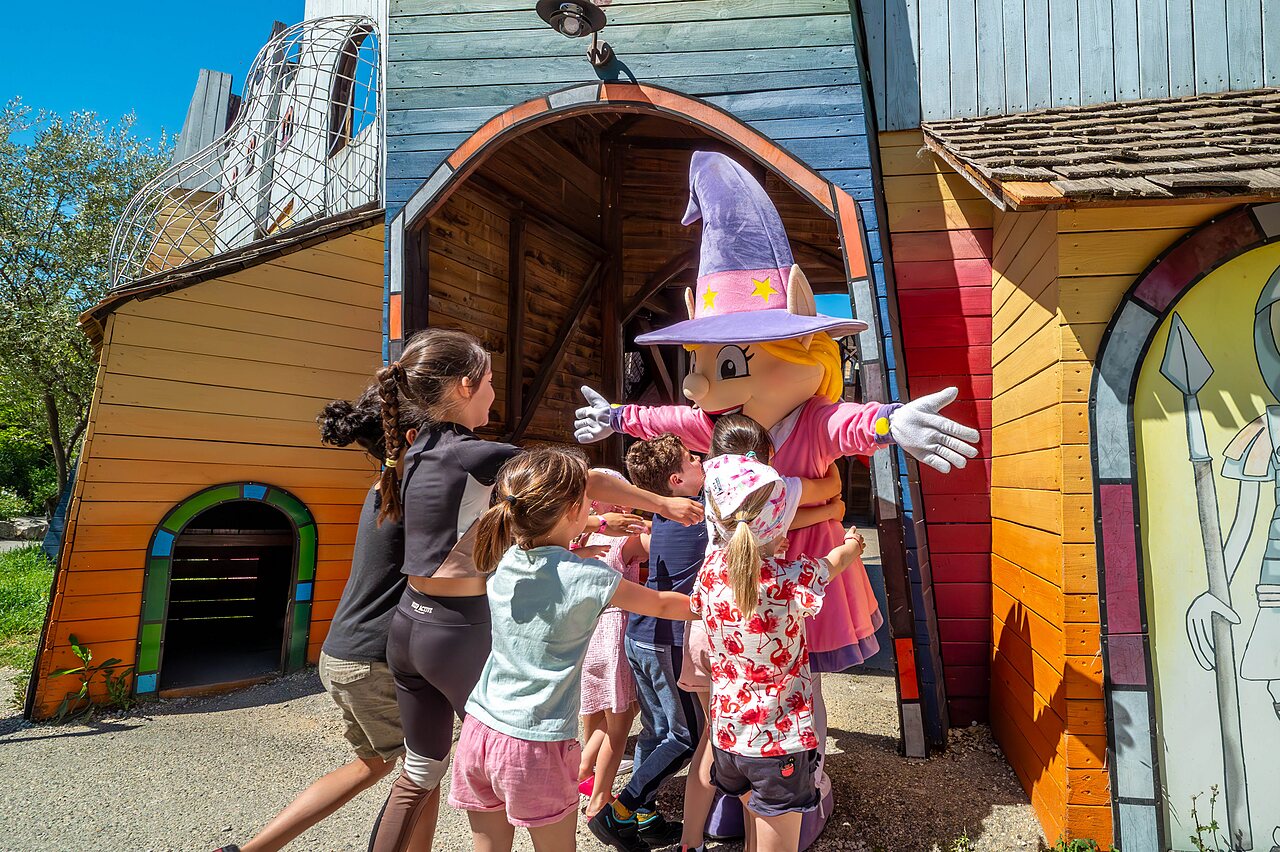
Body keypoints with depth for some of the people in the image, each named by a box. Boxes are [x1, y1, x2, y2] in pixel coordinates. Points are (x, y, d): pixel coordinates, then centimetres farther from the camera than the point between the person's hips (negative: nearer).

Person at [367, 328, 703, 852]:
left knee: (421, 771, 22)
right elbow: (592, 484, -12)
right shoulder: (476, 455, -19)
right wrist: (665, 505, 2)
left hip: (409, 624, 8)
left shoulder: (418, 453, 6)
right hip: (458, 630, -8)